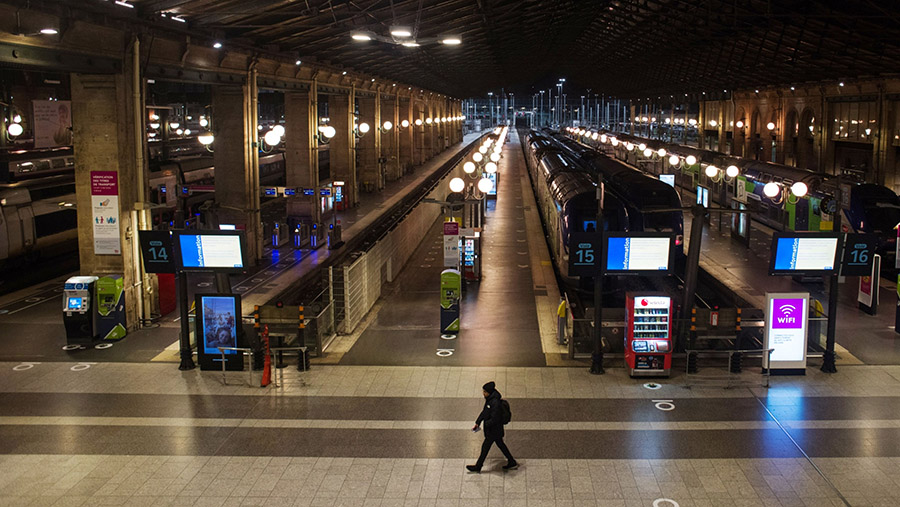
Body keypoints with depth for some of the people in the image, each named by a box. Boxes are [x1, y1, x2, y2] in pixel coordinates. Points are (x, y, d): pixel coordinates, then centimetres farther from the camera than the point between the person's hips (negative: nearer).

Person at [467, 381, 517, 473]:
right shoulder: (489, 399, -1)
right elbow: (484, 411, 10)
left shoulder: (495, 403, -31)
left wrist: (485, 424, -14)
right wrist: (477, 422, 6)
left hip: (494, 430, -9)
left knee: (485, 447, 5)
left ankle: (478, 467, 21)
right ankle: (512, 463, 33)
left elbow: (494, 419, -28)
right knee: (500, 444, 21)